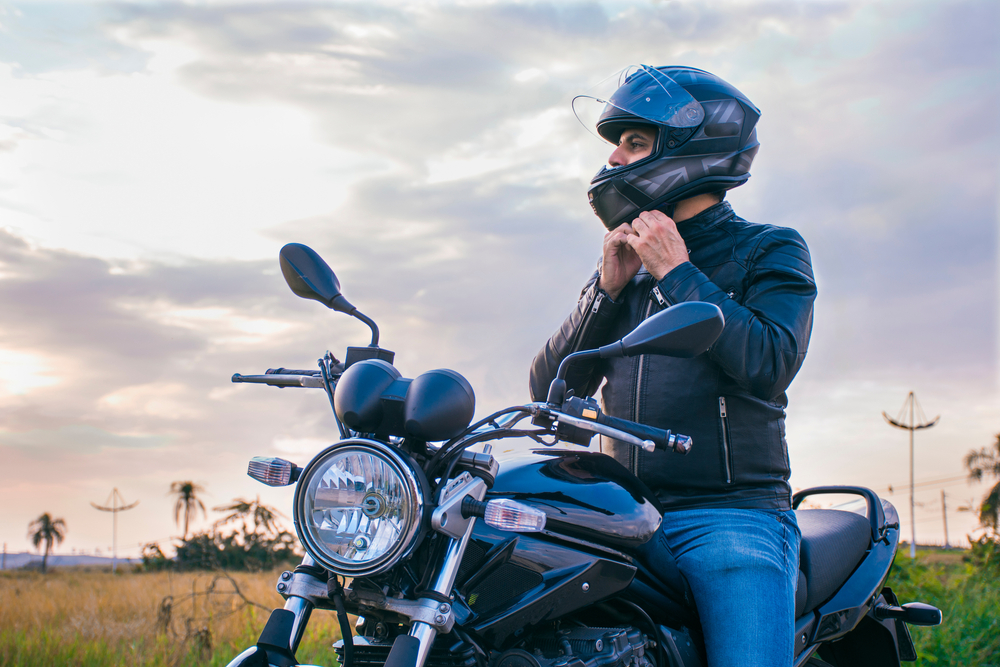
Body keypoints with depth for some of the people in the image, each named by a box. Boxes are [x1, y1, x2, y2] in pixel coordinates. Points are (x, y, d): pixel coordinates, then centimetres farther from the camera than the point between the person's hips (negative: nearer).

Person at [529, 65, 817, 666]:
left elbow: (768, 364, -13)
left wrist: (676, 271, -7)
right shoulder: (626, 264, 20)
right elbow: (549, 388, 13)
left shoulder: (771, 250, 6)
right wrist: (609, 289, 0)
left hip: (732, 512, -4)